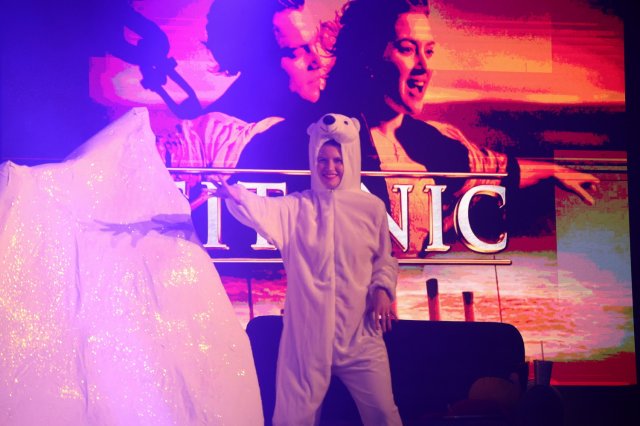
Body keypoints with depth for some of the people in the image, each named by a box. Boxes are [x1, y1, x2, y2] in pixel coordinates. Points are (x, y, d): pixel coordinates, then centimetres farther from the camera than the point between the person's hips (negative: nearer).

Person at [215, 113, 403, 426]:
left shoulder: (371, 207, 4)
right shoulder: (297, 206, 0)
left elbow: (384, 259, 13)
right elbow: (264, 210, -21)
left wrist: (383, 288, -6)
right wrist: (236, 196, -42)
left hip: (359, 330, 1)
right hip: (308, 330, 0)